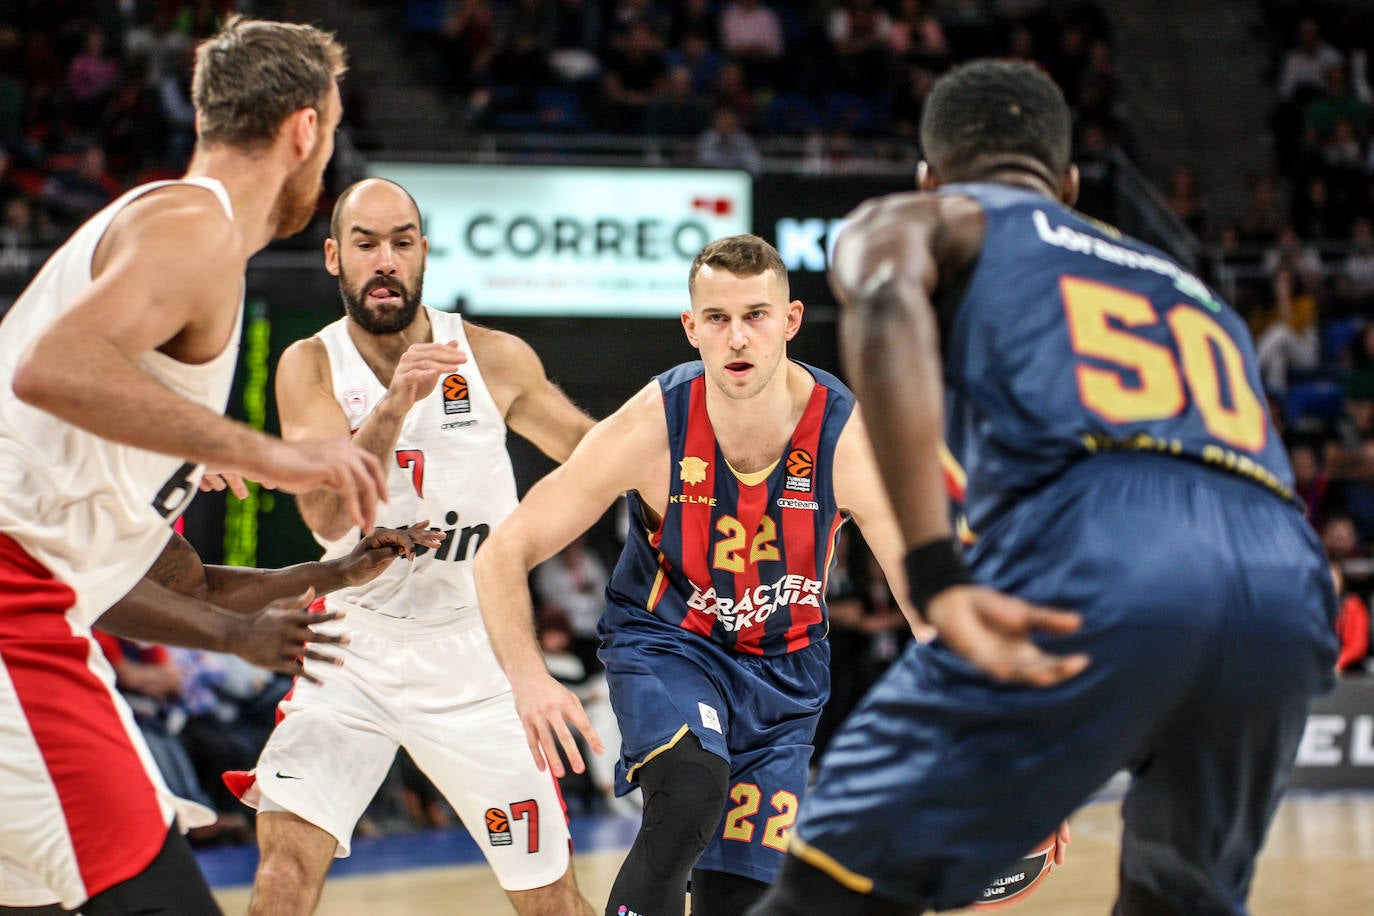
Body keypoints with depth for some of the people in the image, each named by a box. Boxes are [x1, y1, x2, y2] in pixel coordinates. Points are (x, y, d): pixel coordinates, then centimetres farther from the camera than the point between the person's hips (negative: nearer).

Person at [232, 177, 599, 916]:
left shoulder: (495, 359, -7)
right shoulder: (310, 366, -8)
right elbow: (327, 516, -23)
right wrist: (392, 405, -36)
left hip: (475, 659, 1)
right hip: (356, 653, -1)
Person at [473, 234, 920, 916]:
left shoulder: (849, 439, -23)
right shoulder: (649, 430, -24)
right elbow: (504, 554, -17)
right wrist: (527, 677, -33)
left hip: (783, 667, 2)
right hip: (663, 641, -2)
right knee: (693, 787, -34)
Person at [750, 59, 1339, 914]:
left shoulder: (916, 219, 24)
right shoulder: (1193, 290, 40)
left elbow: (888, 301, -2)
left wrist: (937, 577, -13)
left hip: (1092, 558, -5)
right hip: (1285, 587, 5)